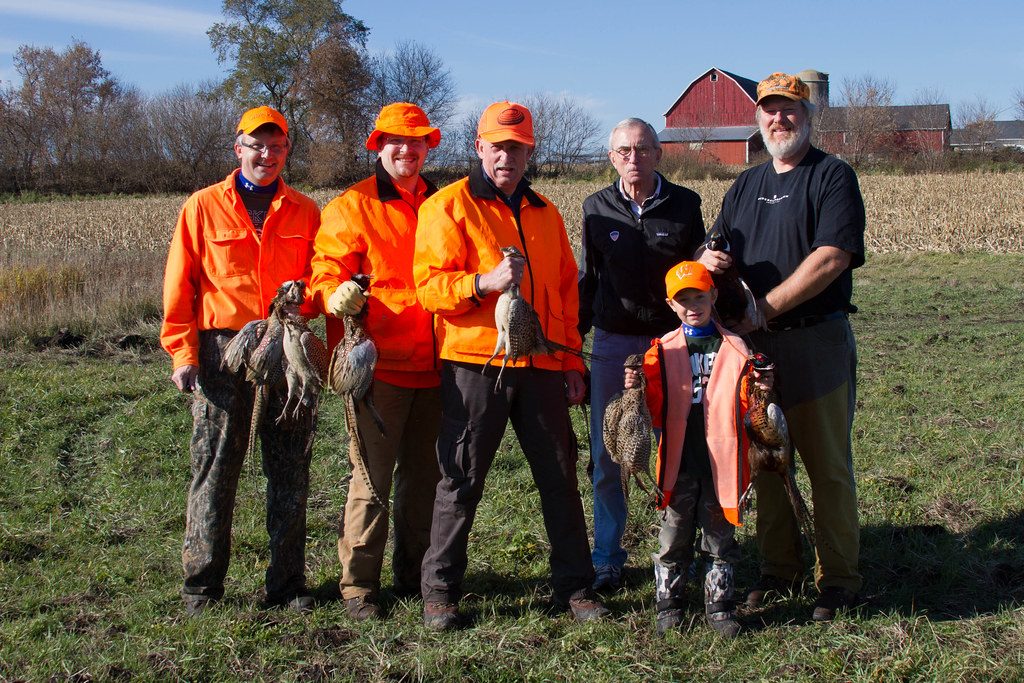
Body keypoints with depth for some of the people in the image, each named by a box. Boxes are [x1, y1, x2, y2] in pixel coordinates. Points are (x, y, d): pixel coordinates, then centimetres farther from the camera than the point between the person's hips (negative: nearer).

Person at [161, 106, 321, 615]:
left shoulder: (304, 212, 12)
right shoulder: (203, 207, 7)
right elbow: (180, 285, 4)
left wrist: (303, 298, -7)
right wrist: (182, 352, -3)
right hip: (222, 350, -2)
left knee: (289, 472, 5)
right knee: (214, 468, 0)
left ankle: (287, 583, 14)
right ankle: (202, 584, 11)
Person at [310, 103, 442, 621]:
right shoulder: (352, 206, 1)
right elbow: (325, 271, -4)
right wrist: (337, 295, -25)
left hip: (432, 365, 5)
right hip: (378, 364, -5)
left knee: (424, 475, 13)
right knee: (371, 477, -2)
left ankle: (415, 574, 26)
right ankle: (358, 584, 8)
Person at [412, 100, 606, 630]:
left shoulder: (545, 213, 18)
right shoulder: (448, 206, 0)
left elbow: (566, 292, 21)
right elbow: (429, 285, -8)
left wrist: (571, 360, 15)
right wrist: (484, 282, -25)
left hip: (541, 367, 5)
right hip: (474, 365, -5)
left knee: (560, 478, 8)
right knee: (461, 481, 1)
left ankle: (574, 585, 20)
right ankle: (440, 590, 14)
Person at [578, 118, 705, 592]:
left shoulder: (684, 205, 2)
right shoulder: (597, 208, 6)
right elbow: (588, 280, 13)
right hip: (612, 343, 1)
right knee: (606, 458, 3)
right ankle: (607, 559, 15)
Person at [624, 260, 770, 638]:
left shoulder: (734, 348, 3)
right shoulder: (662, 351, 3)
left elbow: (745, 408, 4)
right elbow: (655, 411, 1)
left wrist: (759, 390, -15)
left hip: (720, 461, 0)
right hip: (679, 462, 0)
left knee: (720, 536, 10)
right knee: (674, 535, 9)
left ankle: (720, 606, 22)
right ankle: (668, 605, 21)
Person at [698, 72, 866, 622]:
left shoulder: (833, 177, -2)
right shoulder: (746, 186, 18)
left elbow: (831, 258, -15)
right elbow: (718, 249, 18)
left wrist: (765, 307, -17)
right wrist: (707, 259, -7)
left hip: (816, 341, -5)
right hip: (755, 344, 6)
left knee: (828, 465, -1)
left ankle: (838, 578, 9)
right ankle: (779, 568, 21)